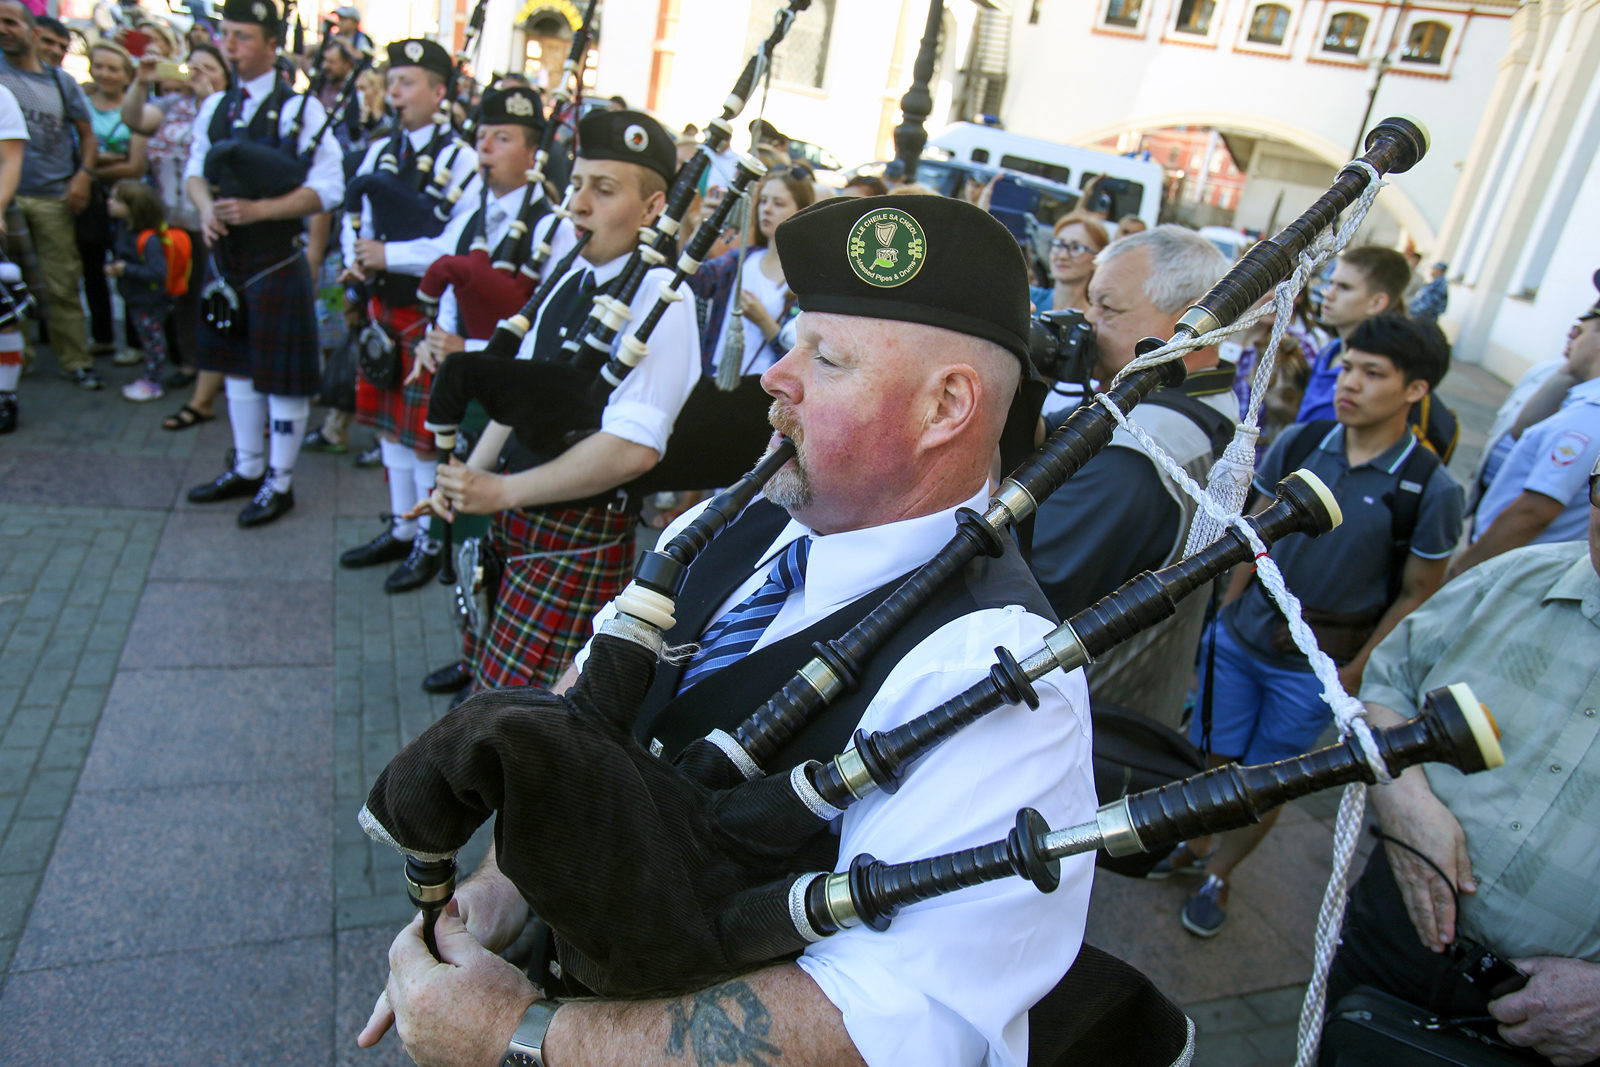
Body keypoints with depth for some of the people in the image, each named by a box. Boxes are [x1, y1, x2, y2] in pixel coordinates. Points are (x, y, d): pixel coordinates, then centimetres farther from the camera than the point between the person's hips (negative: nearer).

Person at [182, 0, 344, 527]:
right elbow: (196, 169, 15)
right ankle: (246, 468, 31)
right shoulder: (215, 106, 9)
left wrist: (257, 209, -24)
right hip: (224, 256, 7)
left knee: (283, 373, 1)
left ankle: (279, 483, 16)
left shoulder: (299, 109, -11)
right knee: (236, 363, 16)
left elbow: (328, 188, -16)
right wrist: (206, 206, -7)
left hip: (276, 261, -7)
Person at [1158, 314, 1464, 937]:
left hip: (1316, 664, -2)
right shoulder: (1298, 443, -4)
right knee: (1213, 757, 14)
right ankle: (1193, 846, 40)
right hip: (1241, 636, 3)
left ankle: (1218, 878, 35)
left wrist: (1355, 674, -6)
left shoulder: (1431, 490, -13)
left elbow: (1417, 594, -5)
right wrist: (1224, 615, 6)